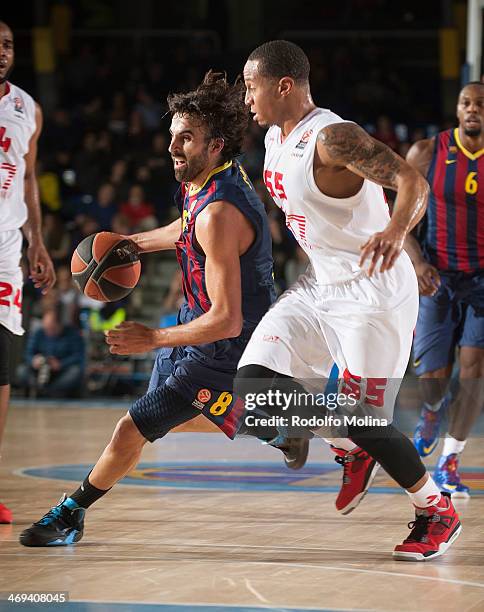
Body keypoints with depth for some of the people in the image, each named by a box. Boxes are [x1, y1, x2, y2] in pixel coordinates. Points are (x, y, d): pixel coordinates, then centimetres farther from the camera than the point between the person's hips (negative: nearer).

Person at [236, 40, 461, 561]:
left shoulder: (332, 137, -22)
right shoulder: (276, 137, 6)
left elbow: (414, 183, -33)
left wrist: (394, 231, -53)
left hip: (372, 290, -9)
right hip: (318, 284, 9)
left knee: (361, 418, -8)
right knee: (253, 384, -5)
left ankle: (438, 511, 16)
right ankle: (352, 453, 18)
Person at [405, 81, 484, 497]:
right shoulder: (427, 153, -6)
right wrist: (418, 261, -15)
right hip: (436, 277, 0)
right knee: (432, 376, -2)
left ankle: (450, 463, 1)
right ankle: (433, 411, 38)